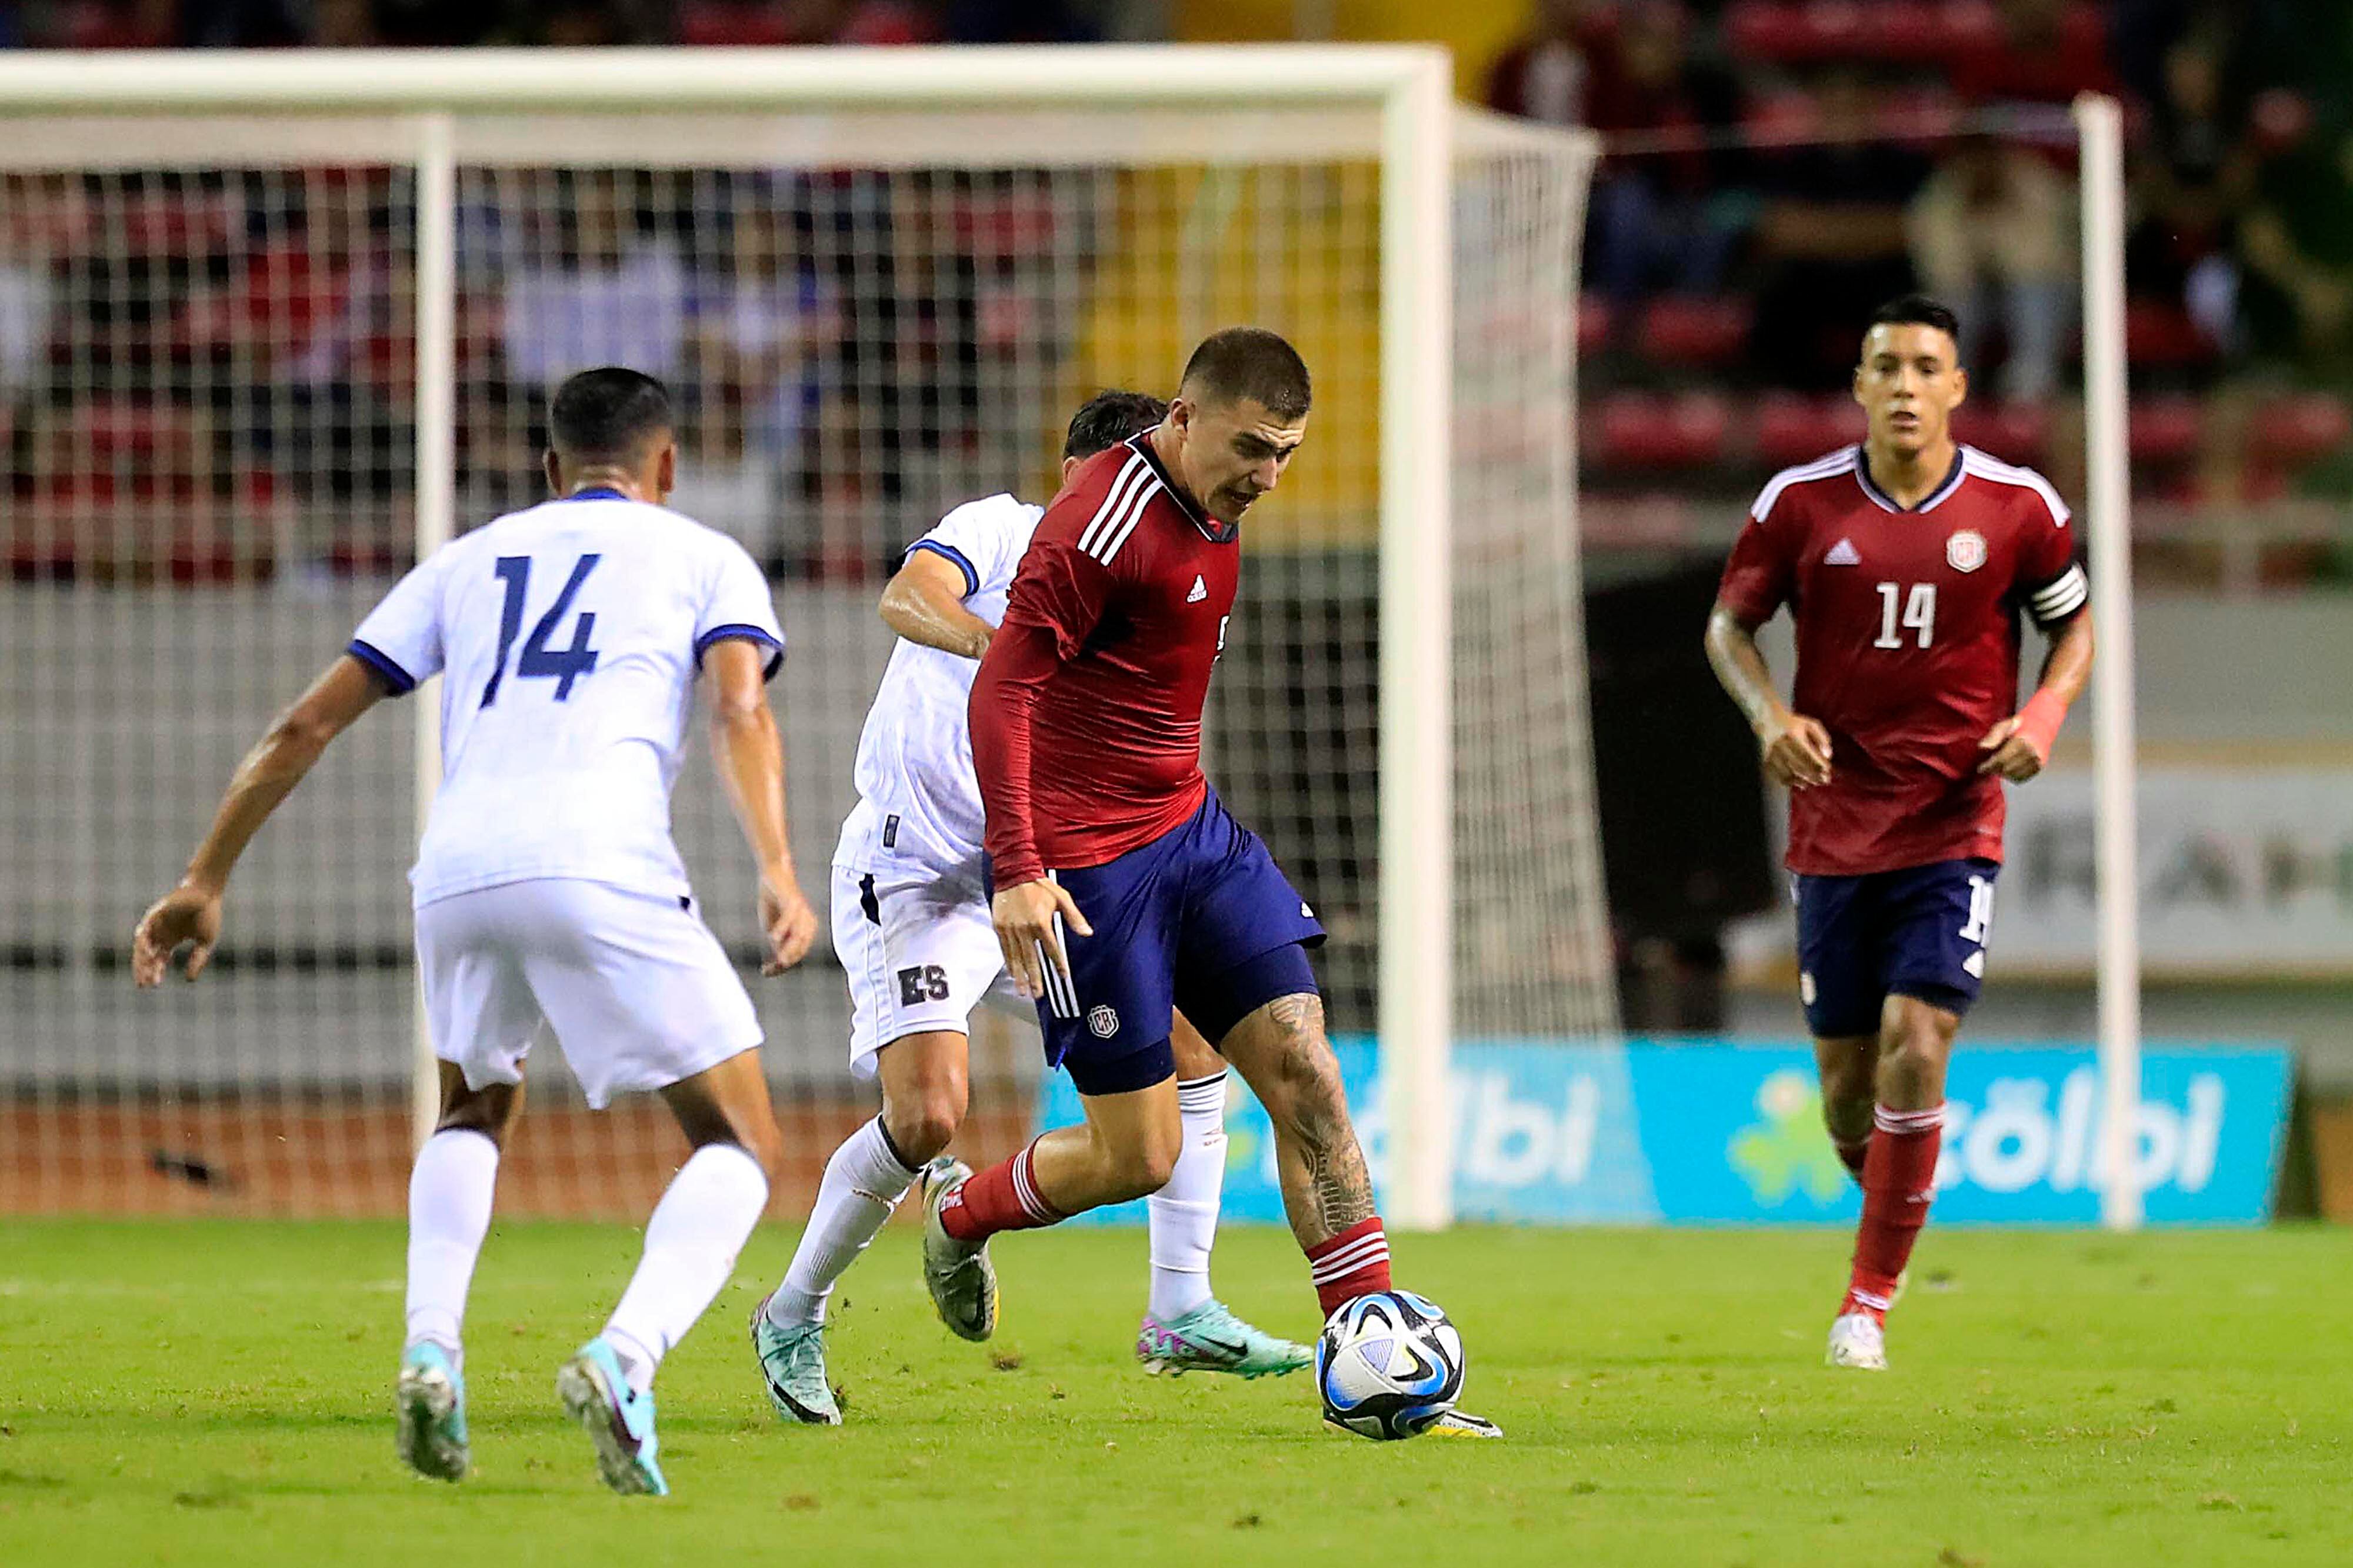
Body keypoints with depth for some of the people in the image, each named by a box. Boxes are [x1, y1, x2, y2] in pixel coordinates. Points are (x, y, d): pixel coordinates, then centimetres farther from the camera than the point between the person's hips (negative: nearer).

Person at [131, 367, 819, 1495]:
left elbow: (308, 724, 25)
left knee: (476, 1110, 31)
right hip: (601, 863, -4)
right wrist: (777, 872, -13)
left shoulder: (470, 561, 30)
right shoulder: (703, 556, 20)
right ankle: (626, 1358, -21)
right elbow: (740, 706, -1)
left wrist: (205, 880, 30)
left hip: (457, 867, 4)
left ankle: (431, 1353, 7)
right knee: (738, 1147, 7)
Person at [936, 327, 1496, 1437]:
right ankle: (959, 1213, 27)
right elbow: (1003, 690, -21)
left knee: (1305, 1072, -3)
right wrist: (1018, 872, -25)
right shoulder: (1105, 522, -19)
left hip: (1192, 837, 8)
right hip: (1086, 869, -8)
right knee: (1139, 1155, -3)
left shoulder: (1213, 513, 9)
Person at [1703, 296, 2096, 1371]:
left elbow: (2076, 625, 12)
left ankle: (1870, 1301, -4)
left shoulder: (2018, 508, -2)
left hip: (1955, 828, -1)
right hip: (1834, 827, 1)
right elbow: (1730, 623, 8)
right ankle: (1893, 1217, 36)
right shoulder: (1801, 504, -2)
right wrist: (1770, 715, -11)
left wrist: (2043, 716, -7)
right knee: (1846, 1079, 4)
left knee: (1915, 1050, -16)